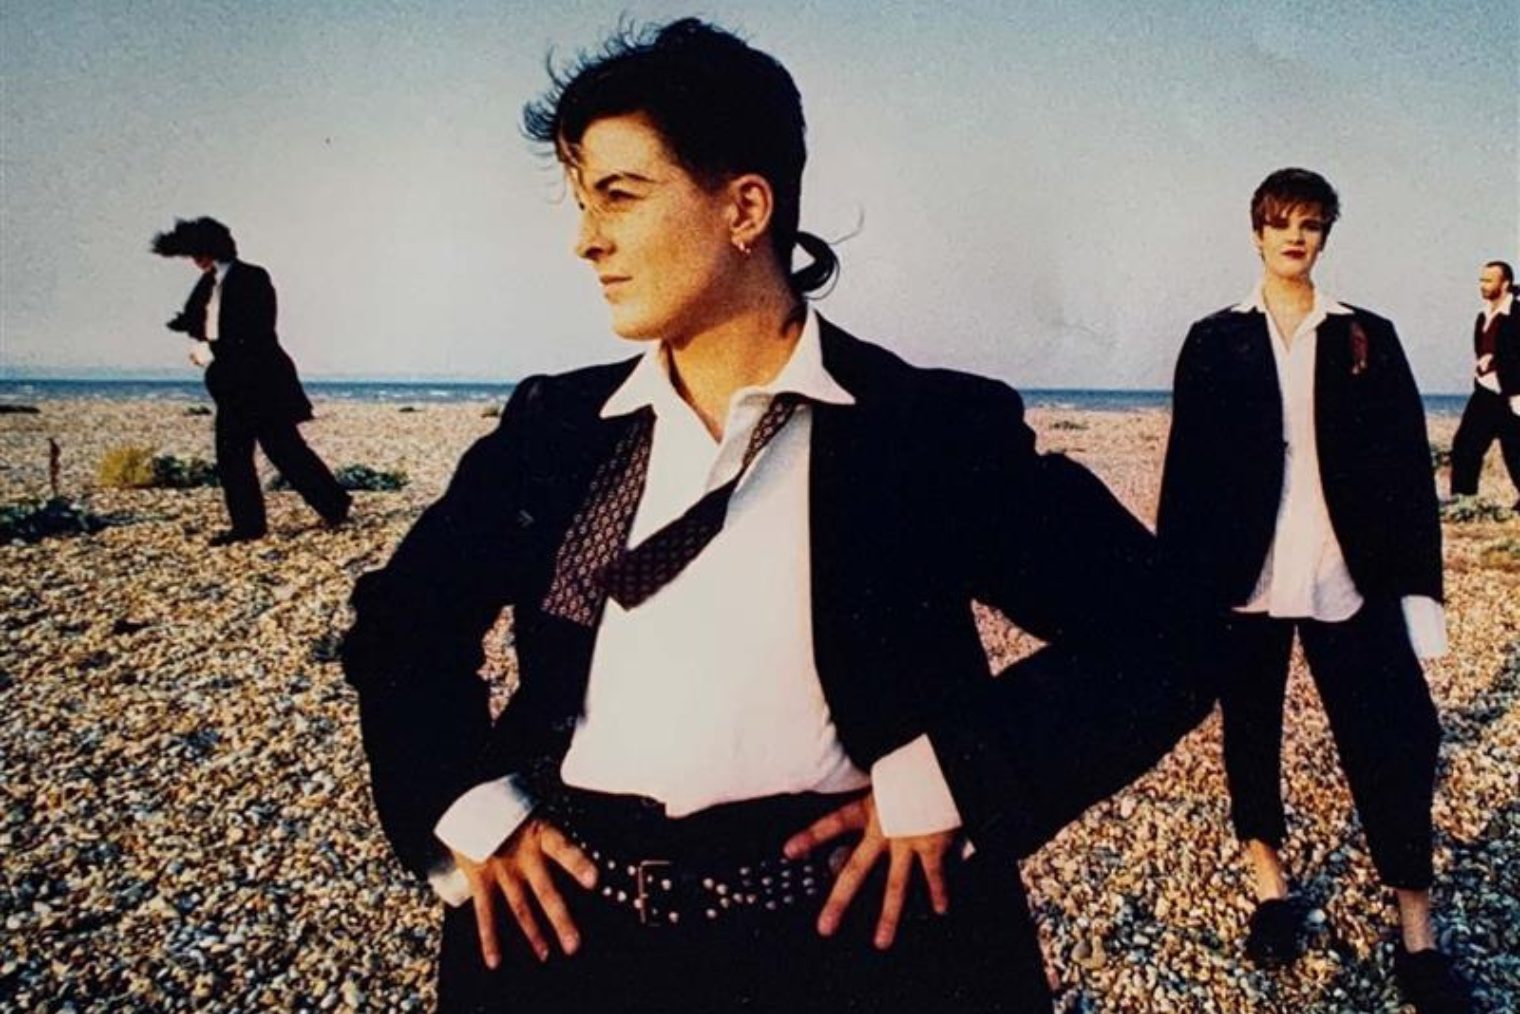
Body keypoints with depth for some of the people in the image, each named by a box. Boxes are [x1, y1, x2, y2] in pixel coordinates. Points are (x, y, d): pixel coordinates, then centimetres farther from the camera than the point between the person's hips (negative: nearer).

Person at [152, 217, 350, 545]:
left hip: (261, 380, -8)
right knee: (231, 456, 6)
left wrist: (213, 350, -18)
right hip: (232, 383, 8)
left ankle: (334, 503, 8)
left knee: (284, 449, -4)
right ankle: (248, 524, 12)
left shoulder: (252, 278, -12)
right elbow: (194, 322, 15)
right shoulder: (209, 284, 12)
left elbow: (256, 335, -18)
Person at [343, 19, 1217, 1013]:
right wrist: (468, 804, -2)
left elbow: (1156, 637, -6)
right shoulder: (557, 424, 4)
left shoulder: (937, 428, -6)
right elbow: (404, 618, 13)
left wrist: (944, 777, -16)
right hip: (569, 924, 4)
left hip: (852, 930, -3)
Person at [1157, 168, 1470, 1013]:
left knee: (1392, 743, -1)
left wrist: (1418, 585, -3)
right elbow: (1188, 468, 2)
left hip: (1349, 580, 0)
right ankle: (1272, 886, 30)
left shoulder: (1369, 338, 8)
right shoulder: (1215, 341, 5)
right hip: (1246, 575, 0)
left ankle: (1418, 936, 14)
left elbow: (1408, 467, 4)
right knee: (1250, 731, 10)